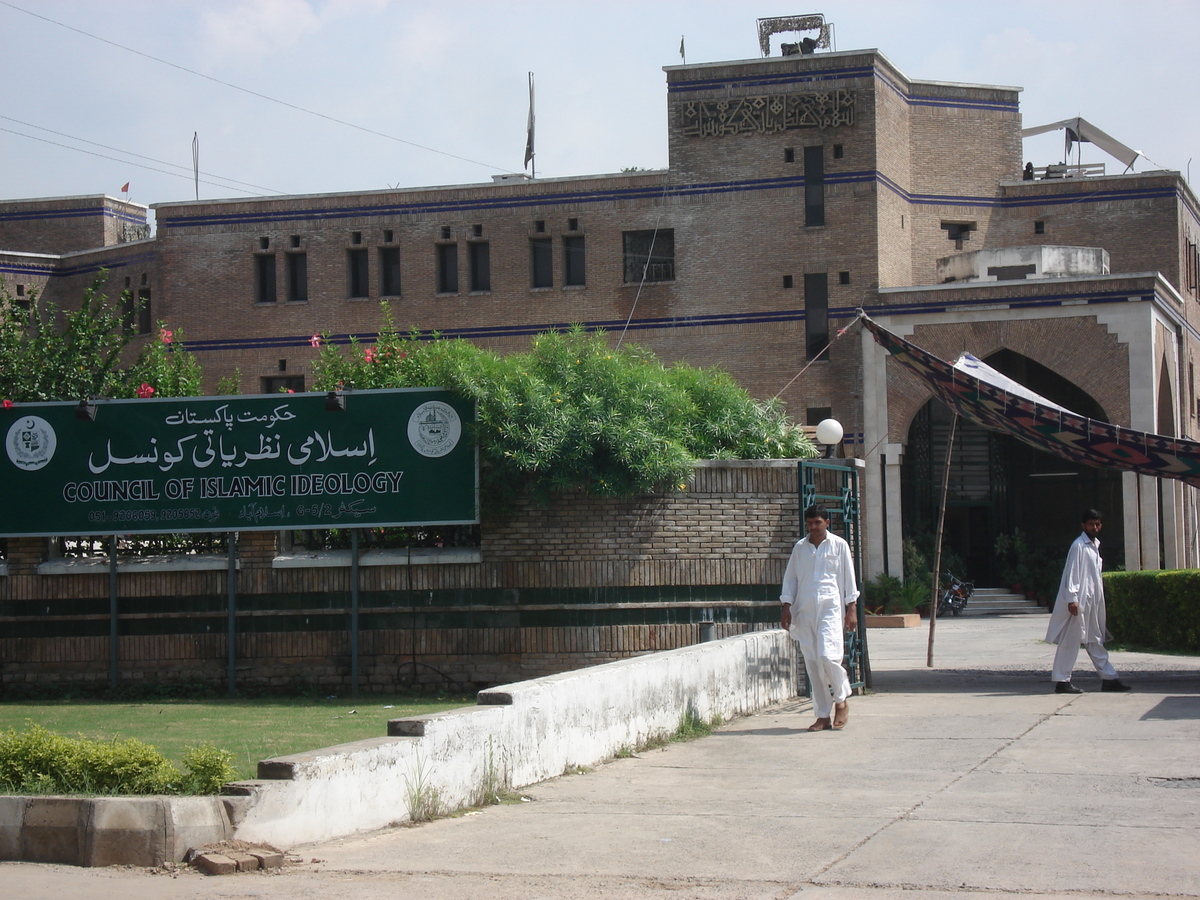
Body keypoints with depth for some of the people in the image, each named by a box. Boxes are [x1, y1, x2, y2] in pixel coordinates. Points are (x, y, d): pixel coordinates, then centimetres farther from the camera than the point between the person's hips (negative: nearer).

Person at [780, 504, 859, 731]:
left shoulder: (839, 545, 4)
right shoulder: (799, 548, 12)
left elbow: (848, 578, 5)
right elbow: (790, 578, 15)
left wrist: (851, 609, 0)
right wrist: (786, 607, 6)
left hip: (830, 608, -4)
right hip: (805, 610, 4)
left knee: (827, 656, -19)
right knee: (812, 662, 1)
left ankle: (842, 699, 5)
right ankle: (823, 715, 6)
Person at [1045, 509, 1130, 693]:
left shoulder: (1095, 545, 16)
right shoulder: (1079, 546, -11)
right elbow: (1072, 573, -15)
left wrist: (1099, 599, 18)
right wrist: (1072, 599, -21)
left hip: (1093, 602, 9)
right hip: (1079, 601, -9)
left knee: (1095, 640, 13)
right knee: (1070, 641, -5)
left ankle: (1109, 678, 17)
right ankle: (1061, 681, -2)